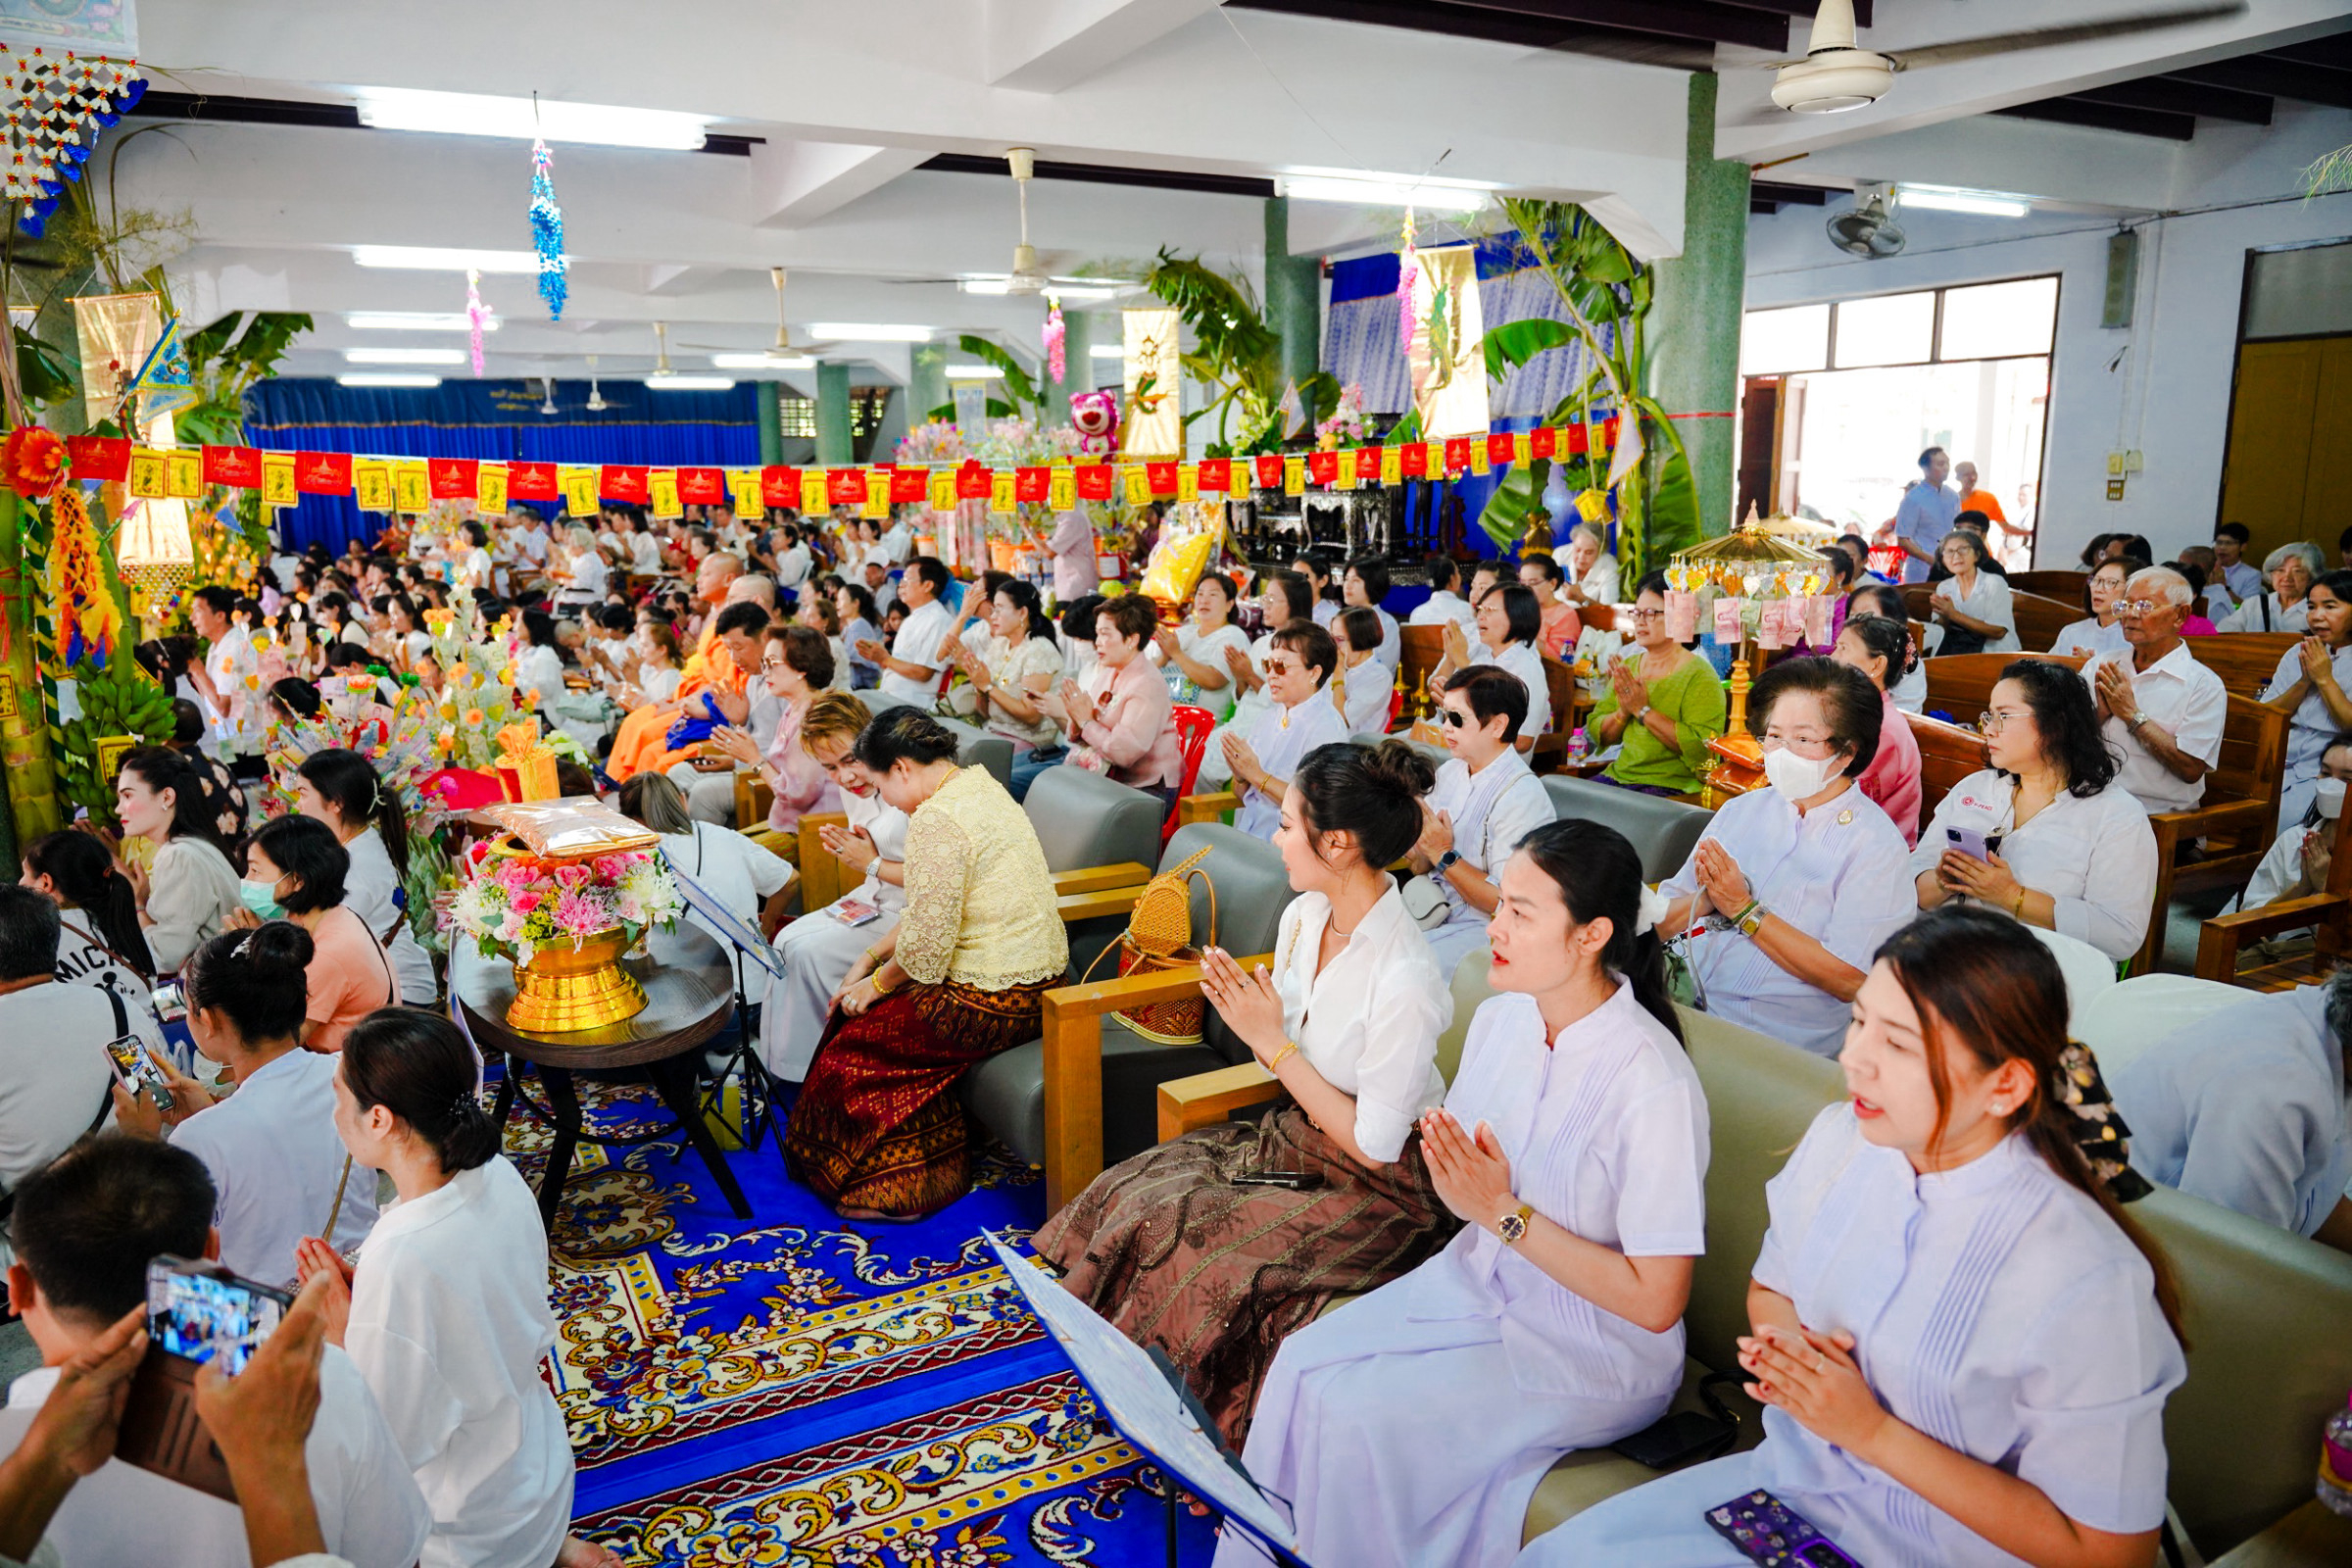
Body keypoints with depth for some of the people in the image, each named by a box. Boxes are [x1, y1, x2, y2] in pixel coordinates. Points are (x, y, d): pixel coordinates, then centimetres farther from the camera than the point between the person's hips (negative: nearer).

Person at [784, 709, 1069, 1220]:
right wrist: (869, 959, 16)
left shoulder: (935, 821, -21)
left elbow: (927, 943, -19)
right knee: (874, 1006, 21)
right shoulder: (980, 786, 10)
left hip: (991, 1003, -10)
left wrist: (877, 982, -1)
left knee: (857, 1040, 7)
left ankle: (892, 1190, 23)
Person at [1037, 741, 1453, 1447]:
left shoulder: (1405, 983, -28)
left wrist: (1275, 1043, -20)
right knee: (1135, 1191, -9)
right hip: (1294, 1133, 8)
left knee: (1189, 1245, -22)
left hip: (1376, 1188, -8)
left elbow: (1373, 1146, -21)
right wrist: (1244, 1008, -14)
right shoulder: (1303, 916, -4)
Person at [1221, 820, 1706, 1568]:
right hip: (1479, 1278, 7)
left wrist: (1505, 1213, -23)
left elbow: (1655, 1301, -21)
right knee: (1302, 1363, -10)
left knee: (1356, 1416, -19)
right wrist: (1449, 1171, -16)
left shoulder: (1654, 1087, -26)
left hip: (1591, 1355, -6)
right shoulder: (1501, 1017, -4)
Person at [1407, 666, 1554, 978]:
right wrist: (1418, 845, -10)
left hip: (1480, 928, -7)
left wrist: (1444, 854, -17)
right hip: (1430, 908, 8)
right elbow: (1422, 868, 12)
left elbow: (1507, 903, -20)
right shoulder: (1450, 771, 7)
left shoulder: (1522, 798, -18)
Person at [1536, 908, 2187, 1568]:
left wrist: (1871, 1431, -21)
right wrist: (1785, 1347, -13)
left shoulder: (2085, 1285, -27)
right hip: (1798, 1475, 6)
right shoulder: (1838, 1137, -7)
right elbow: (1768, 1289, 12)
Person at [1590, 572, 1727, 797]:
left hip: (1672, 786, -6)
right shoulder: (1628, 666, 14)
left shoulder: (1699, 675, -6)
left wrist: (1643, 710, -16)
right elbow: (1597, 733, 13)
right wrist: (1623, 713, -8)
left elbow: (1701, 747, -19)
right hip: (1618, 776, 6)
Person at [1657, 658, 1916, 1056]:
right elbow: (1662, 921, 11)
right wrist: (1706, 899, -11)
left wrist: (1744, 910, -11)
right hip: (1688, 1004, 6)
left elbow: (1848, 979, -13)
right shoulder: (1740, 810, 14)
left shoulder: (1874, 842, -2)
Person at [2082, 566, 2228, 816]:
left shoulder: (2205, 685, 0)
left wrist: (2132, 714, -8)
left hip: (2155, 813, -4)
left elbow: (2191, 769, -10)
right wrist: (2100, 713, -8)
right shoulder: (2099, 665, 15)